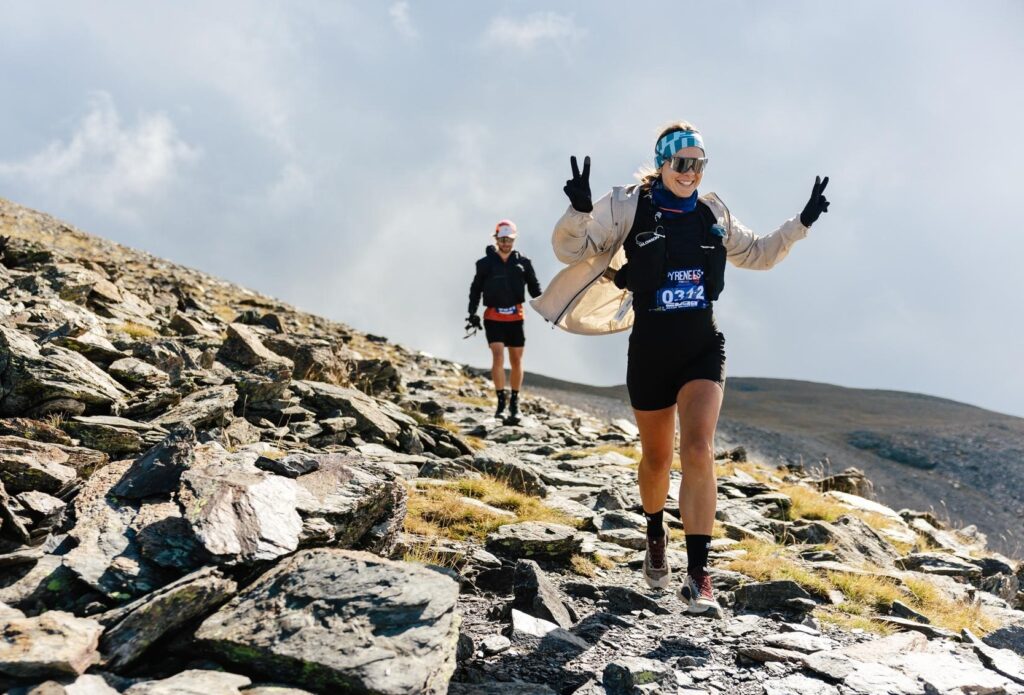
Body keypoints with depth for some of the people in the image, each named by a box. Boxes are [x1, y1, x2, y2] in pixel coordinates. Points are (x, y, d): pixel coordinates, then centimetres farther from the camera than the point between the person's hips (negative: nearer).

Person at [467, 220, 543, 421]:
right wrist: (472, 313, 1)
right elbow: (475, 289, 7)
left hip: (515, 318, 2)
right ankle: (501, 400, -11)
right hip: (493, 318, -2)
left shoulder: (523, 263, 5)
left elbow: (534, 288, 12)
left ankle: (515, 403, 18)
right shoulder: (486, 263, 2)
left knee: (516, 360, 6)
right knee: (498, 355, -16)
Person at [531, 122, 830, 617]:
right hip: (650, 348, -1)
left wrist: (802, 222, 12)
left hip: (703, 347, 2)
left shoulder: (713, 215, 7)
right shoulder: (628, 206, -5)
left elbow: (759, 254, 23)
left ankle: (697, 576, -15)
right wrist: (580, 209, -27)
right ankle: (656, 535, 44)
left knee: (698, 449, -18)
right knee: (656, 458, 13)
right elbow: (570, 249, -8)